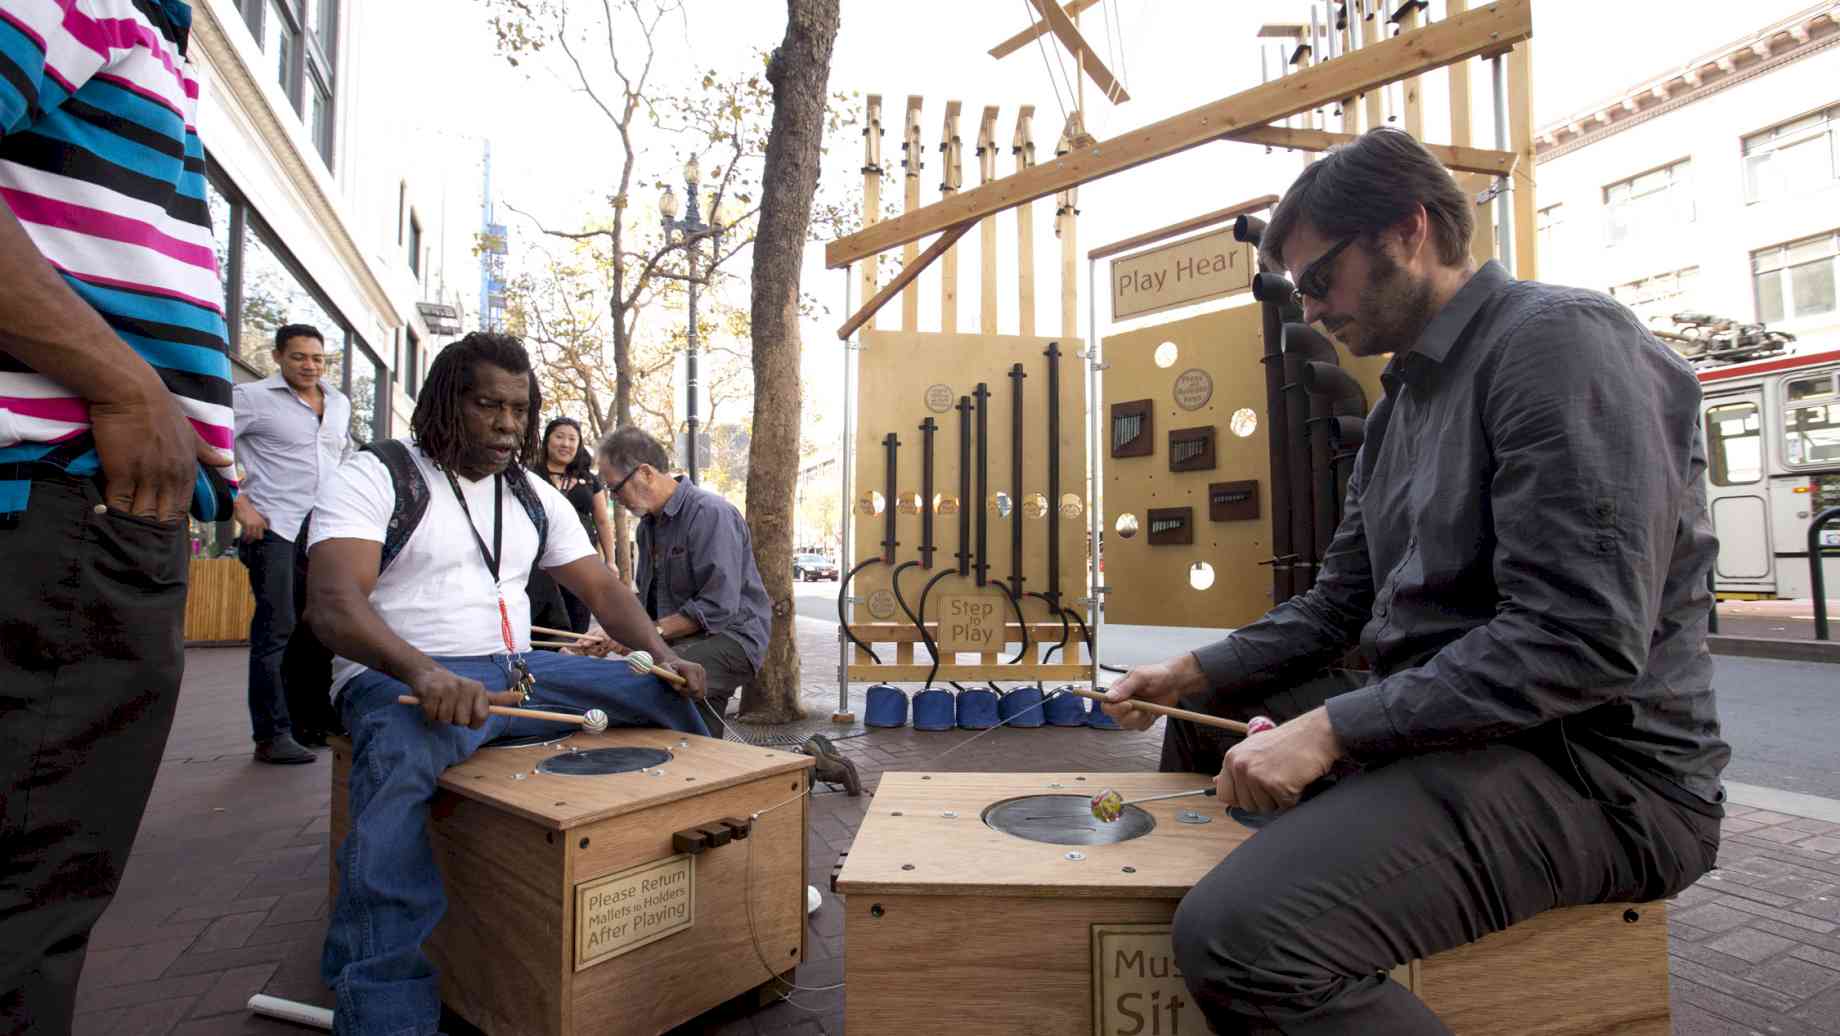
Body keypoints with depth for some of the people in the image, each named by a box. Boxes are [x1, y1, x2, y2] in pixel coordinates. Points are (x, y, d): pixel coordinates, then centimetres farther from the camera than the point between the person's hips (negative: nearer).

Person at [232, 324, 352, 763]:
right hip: (275, 530, -6)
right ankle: (271, 735, 4)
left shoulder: (340, 403, 14)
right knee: (276, 631, -4)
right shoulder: (252, 396, -3)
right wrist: (240, 504, -13)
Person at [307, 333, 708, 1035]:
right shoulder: (376, 477, -5)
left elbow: (601, 588, 10)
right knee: (400, 764, -40)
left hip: (519, 672, 6)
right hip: (402, 679, -5)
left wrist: (660, 653, -10)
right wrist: (424, 672, -39)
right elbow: (332, 604, -19)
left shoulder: (534, 496, 13)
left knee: (666, 695, -6)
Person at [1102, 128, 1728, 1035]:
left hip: (1593, 766, -10)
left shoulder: (1559, 339, -14)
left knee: (1239, 933, -33)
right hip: (1439, 725, 10)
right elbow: (1339, 603, 16)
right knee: (1201, 721, 23)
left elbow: (1582, 638, -24)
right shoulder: (1404, 399, 16)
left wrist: (1330, 729, -25)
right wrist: (1193, 671, 6)